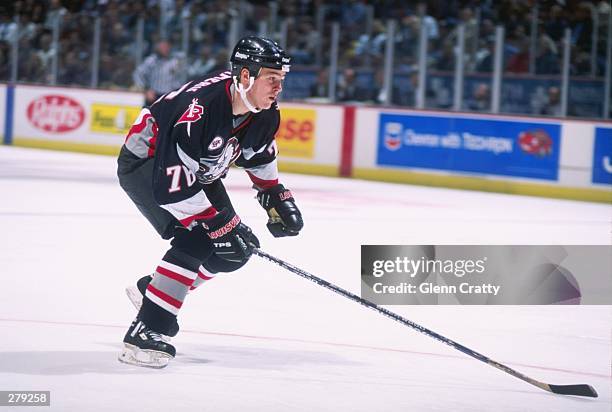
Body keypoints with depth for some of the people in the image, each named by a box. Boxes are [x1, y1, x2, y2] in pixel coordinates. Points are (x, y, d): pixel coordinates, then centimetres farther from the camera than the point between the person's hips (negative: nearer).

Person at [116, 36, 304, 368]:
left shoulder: (265, 112, -11)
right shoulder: (201, 105, -38)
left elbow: (259, 154, 14)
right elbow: (171, 180, -37)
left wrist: (275, 196, 9)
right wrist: (216, 223, -35)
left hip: (196, 170, 9)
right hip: (145, 163, -9)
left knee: (237, 249, 6)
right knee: (196, 240, -25)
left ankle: (151, 289, 25)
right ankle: (143, 333, -22)